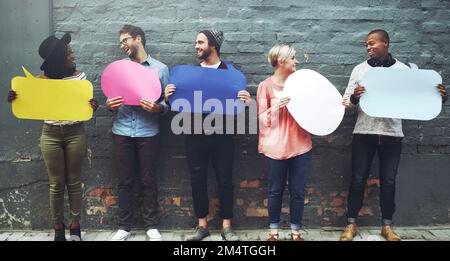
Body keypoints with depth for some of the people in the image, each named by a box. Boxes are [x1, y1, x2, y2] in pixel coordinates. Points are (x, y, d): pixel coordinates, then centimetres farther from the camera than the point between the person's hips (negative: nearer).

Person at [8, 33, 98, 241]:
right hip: (51, 135, 0)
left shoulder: (79, 76, -2)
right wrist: (14, 100, -15)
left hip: (75, 133, 0)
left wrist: (93, 107, -21)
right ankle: (58, 227, 23)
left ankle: (75, 225, 23)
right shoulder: (42, 79, -2)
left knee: (74, 182, 8)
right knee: (56, 184, 7)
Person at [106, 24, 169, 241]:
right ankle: (124, 226, 20)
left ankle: (152, 226, 18)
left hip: (148, 133, -2)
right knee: (125, 181, 7)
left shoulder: (160, 68, 3)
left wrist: (158, 108, -19)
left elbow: (167, 103, 2)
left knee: (148, 181, 5)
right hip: (122, 132, 2)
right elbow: (112, 98, 13)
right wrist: (109, 105, -10)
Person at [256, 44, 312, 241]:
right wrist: (275, 107, -22)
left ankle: (295, 231, 23)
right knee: (276, 190, 9)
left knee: (298, 191, 8)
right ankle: (274, 231, 25)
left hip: (300, 145, 3)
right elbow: (262, 118, -3)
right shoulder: (266, 85, -2)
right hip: (276, 147, -3)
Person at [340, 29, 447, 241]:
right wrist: (354, 97, -23)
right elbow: (346, 102, 0)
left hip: (392, 135, 0)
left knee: (388, 181, 9)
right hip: (364, 134, 0)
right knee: (358, 179, 4)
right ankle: (351, 223, 16)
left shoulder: (403, 69, 4)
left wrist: (439, 97, -17)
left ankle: (387, 225, 23)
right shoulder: (360, 69, 3)